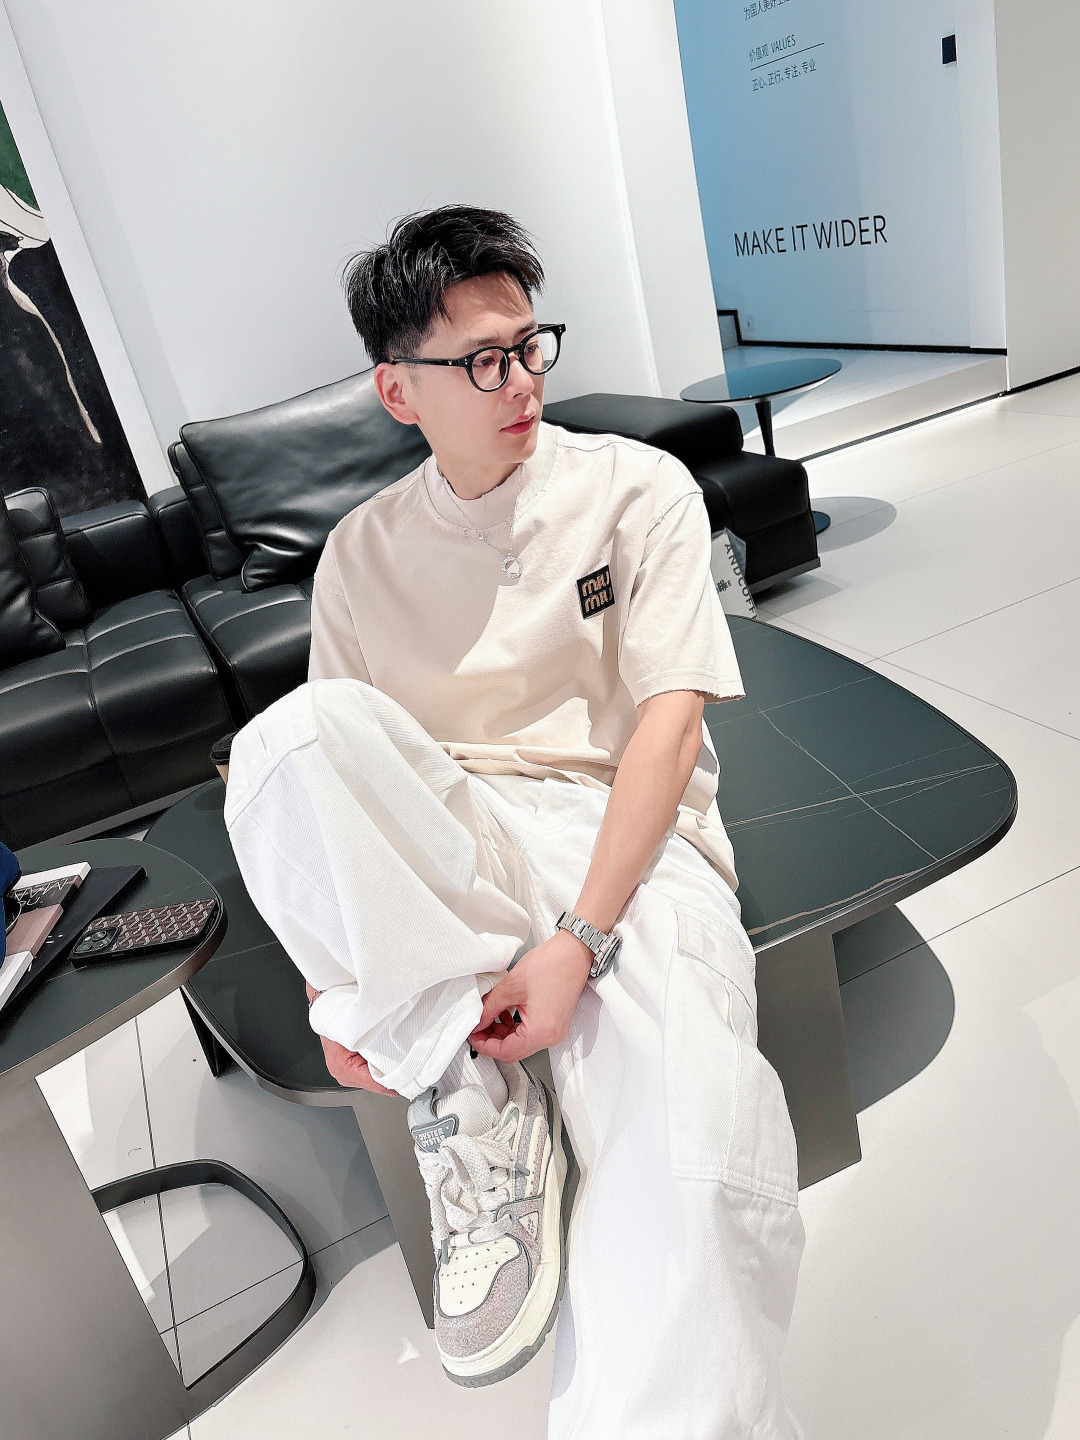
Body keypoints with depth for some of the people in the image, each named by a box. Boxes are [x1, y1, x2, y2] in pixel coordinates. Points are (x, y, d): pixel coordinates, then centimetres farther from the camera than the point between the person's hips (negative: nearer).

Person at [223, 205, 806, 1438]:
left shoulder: (637, 490, 5)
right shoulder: (363, 552, 12)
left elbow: (669, 724, -6)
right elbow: (324, 769, 9)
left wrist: (577, 940, -19)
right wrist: (337, 969, -8)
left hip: (627, 843, -2)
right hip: (436, 855, 3)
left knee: (691, 1173, -34)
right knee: (288, 733, -30)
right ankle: (469, 1090, -18)